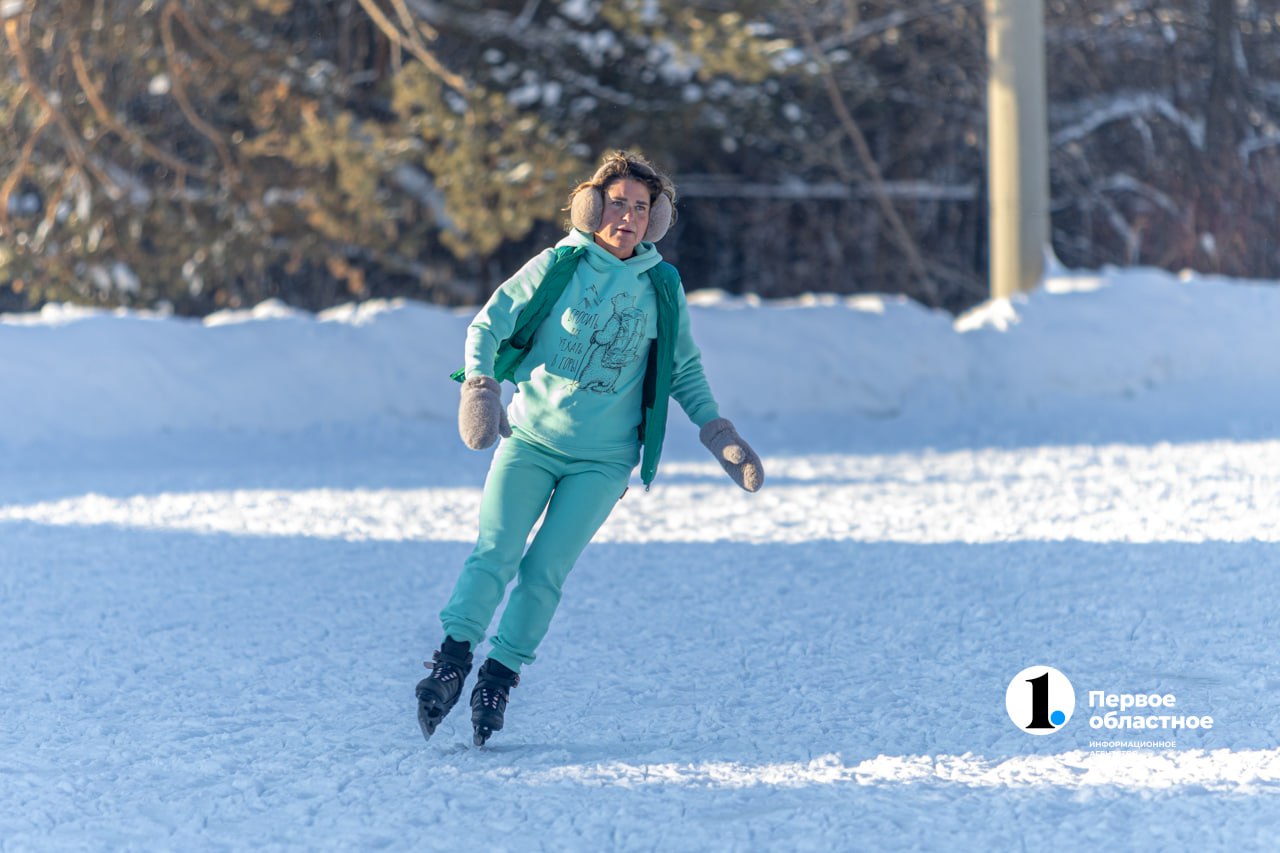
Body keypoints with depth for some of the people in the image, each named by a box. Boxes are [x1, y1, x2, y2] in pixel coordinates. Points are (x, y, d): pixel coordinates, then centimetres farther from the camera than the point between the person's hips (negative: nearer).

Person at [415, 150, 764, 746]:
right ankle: (452, 659, -9)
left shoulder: (662, 288, 3)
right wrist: (481, 387, -20)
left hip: (602, 458, 1)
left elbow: (685, 372, 14)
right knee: (494, 552, -15)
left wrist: (720, 436, 5)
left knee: (545, 569, -10)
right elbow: (488, 325, -2)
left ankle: (500, 676, -1)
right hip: (529, 438, 0)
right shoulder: (558, 266, -3)